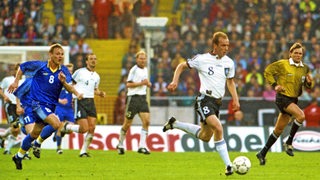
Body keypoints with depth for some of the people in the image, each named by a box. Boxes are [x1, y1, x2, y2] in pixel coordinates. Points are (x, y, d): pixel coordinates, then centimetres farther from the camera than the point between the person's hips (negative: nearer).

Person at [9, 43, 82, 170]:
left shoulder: (64, 71, 0)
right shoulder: (40, 66, -7)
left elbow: (70, 89, -10)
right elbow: (22, 67, 8)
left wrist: (64, 82, -29)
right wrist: (16, 82, 7)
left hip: (51, 106, 5)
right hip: (37, 102, -5)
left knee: (35, 134, 14)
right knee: (56, 124, -27)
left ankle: (19, 156, 31)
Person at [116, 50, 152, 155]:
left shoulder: (145, 69, 15)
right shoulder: (134, 70, -9)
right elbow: (128, 84, -15)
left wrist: (148, 83, 5)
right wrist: (141, 83, -19)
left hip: (143, 98, 6)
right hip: (133, 98, -6)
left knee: (146, 121, -11)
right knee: (127, 124, 2)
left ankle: (142, 146, -12)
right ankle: (120, 144, 22)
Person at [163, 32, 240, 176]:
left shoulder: (229, 63, 6)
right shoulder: (202, 59, -9)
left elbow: (230, 82, 20)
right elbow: (182, 66, 2)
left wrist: (235, 99, 8)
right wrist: (175, 81, -13)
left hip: (217, 102, 7)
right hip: (205, 100, -7)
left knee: (205, 137, 15)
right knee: (218, 128, -25)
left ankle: (174, 124, 34)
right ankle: (228, 166, -22)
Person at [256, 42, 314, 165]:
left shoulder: (305, 68, 9)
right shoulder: (282, 64, -6)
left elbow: (308, 86, 13)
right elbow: (268, 71, 3)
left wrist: (309, 82, -11)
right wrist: (274, 85, -7)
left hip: (294, 99, 6)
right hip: (283, 98, -6)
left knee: (279, 129, 8)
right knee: (301, 115, -27)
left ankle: (263, 153, 20)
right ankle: (289, 143, -13)